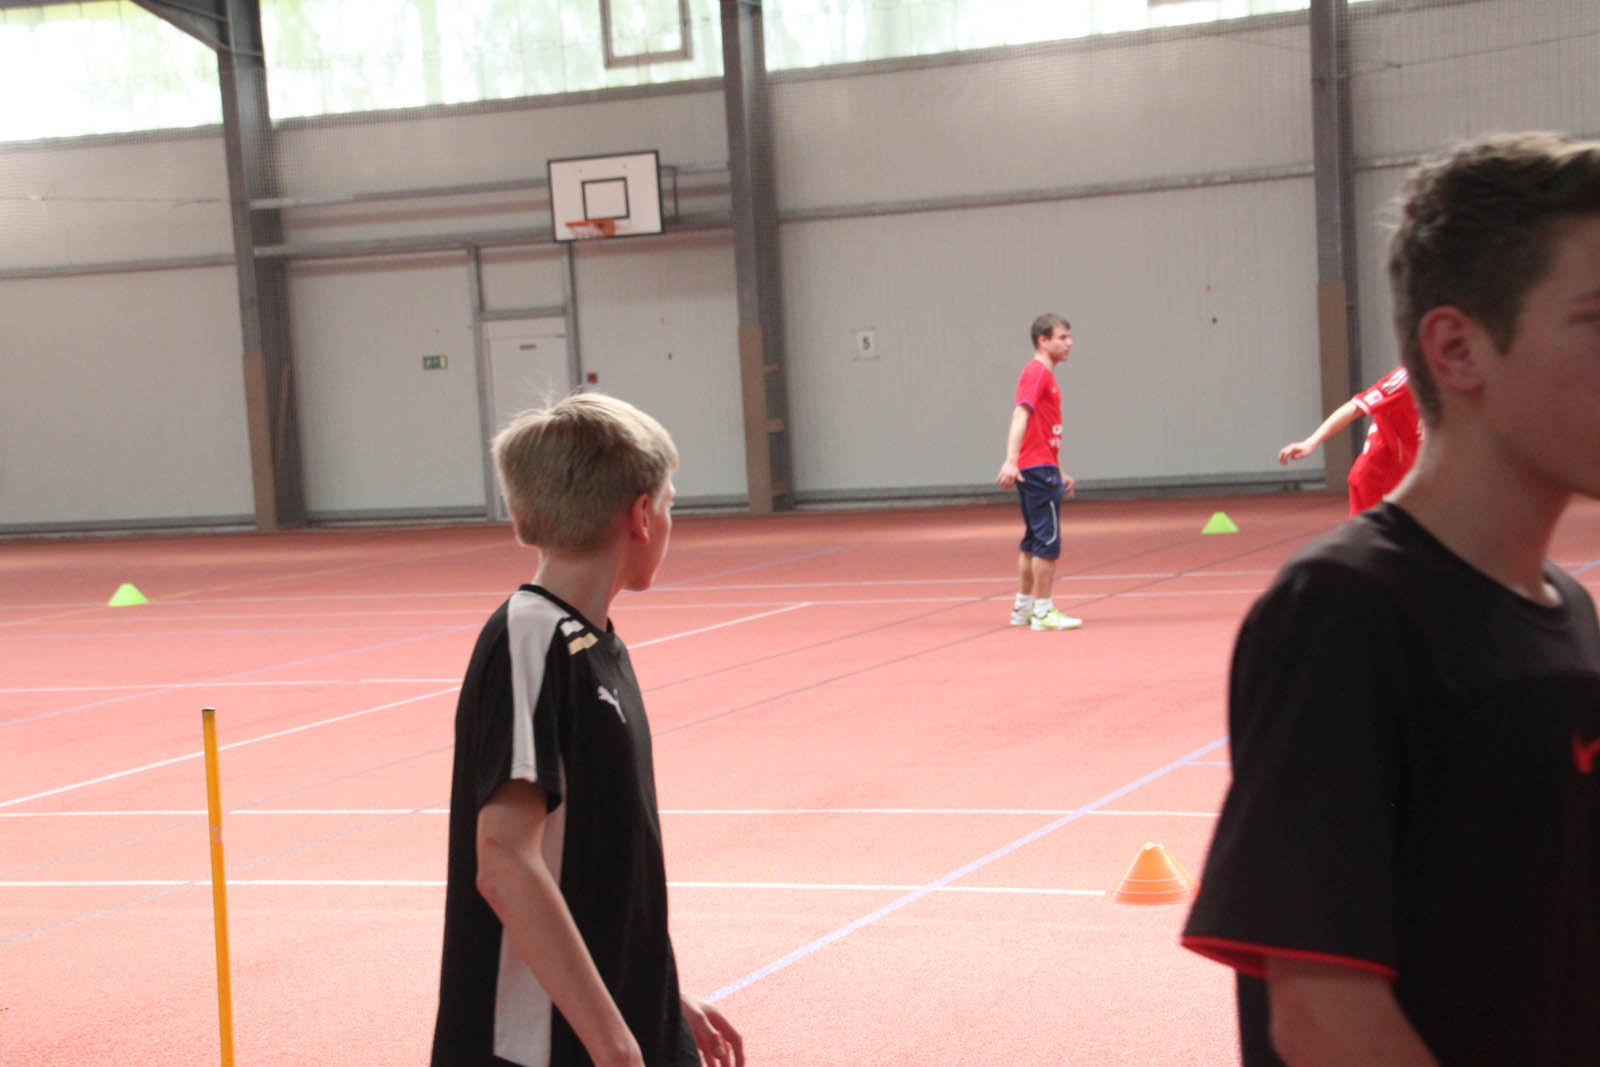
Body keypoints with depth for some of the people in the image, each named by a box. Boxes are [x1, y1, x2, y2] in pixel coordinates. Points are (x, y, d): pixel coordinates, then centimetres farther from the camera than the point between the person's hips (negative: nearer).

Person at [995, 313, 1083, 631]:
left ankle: (1023, 607, 21)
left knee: (1033, 540, 14)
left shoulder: (1045, 375, 19)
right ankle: (1043, 611, -6)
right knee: (1048, 541, -8)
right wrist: (1011, 460, -33)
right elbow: (1020, 416, -23)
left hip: (1040, 469, 10)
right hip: (1038, 470, -10)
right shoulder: (1036, 372, -11)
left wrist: (1061, 472, 29)